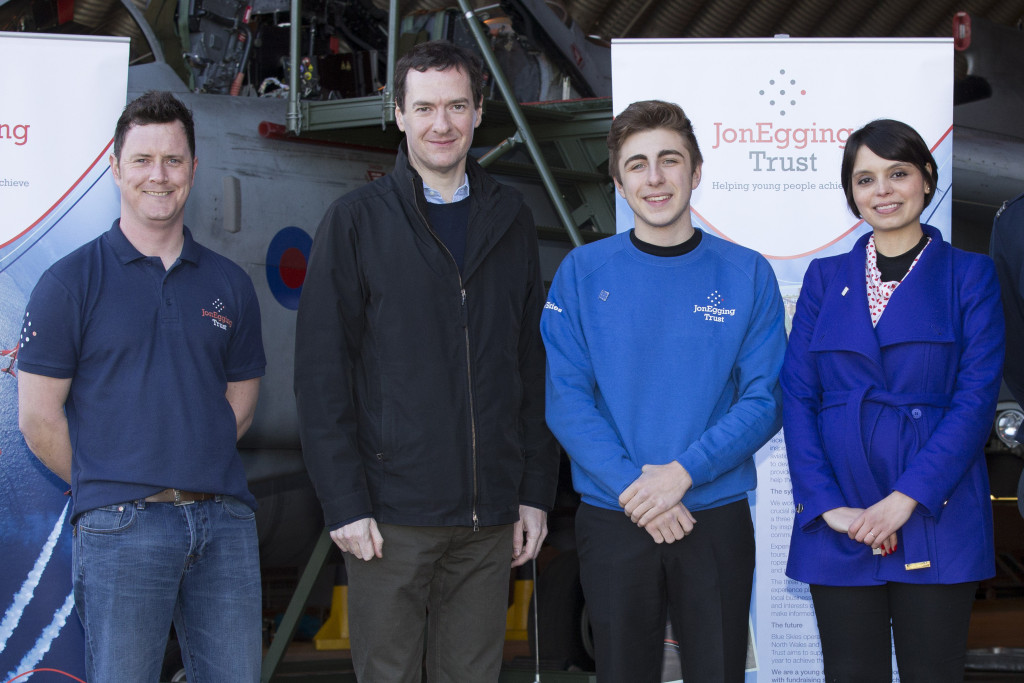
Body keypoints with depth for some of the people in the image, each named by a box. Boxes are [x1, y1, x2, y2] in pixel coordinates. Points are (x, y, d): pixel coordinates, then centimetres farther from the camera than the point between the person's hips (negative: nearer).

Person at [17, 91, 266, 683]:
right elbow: (38, 417, -1)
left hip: (225, 521, 4)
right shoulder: (72, 282, 0)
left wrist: (193, 473, 7)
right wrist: (107, 488, 4)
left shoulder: (229, 284, 13)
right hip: (122, 528, -4)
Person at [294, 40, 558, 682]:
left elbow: (536, 368, 11)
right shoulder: (357, 220, -1)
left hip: (489, 519, 3)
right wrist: (344, 503, -10)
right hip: (390, 517, -3)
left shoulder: (511, 219, 10)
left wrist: (537, 492, 5)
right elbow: (321, 373, -4)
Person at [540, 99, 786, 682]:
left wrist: (683, 470, -17)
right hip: (613, 520, 0)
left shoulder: (748, 275, 1)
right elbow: (566, 400, -4)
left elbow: (764, 400, -4)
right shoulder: (583, 273, 1)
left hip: (719, 518, 0)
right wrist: (632, 487, -16)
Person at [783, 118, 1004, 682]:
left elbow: (976, 397, -6)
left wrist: (907, 498, -15)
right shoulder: (826, 278, 11)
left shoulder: (969, 275, 3)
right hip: (839, 524, 2)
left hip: (935, 518, -2)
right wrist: (828, 505, -8)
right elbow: (796, 397, 5)